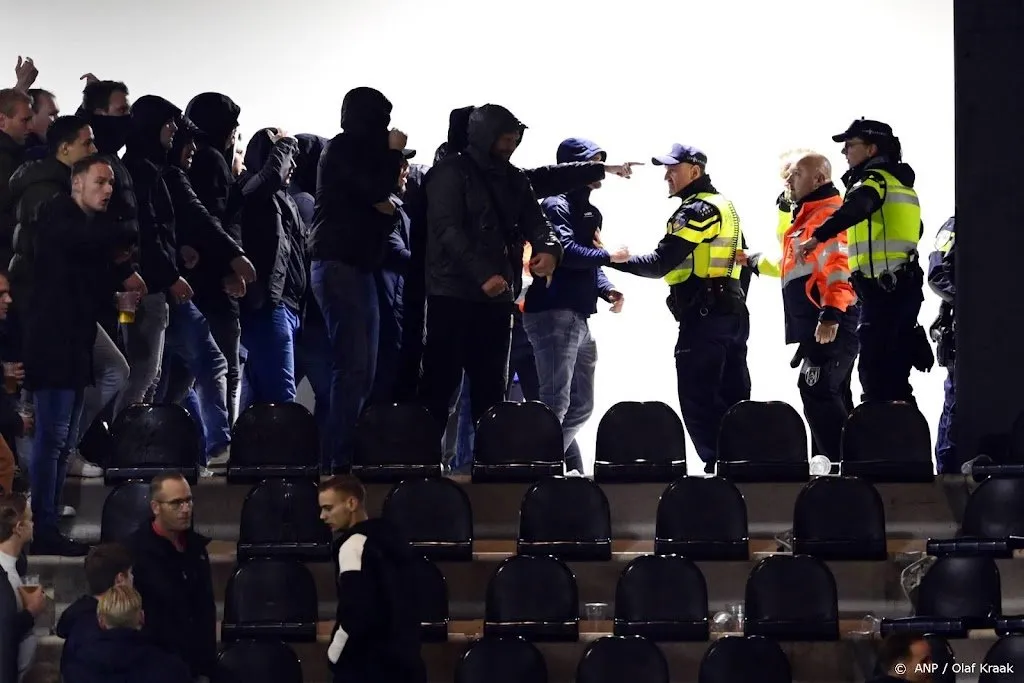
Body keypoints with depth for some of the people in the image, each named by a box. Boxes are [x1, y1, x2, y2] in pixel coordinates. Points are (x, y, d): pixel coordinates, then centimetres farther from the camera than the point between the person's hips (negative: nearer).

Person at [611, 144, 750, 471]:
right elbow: (740, 262, 23)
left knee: (698, 399, -8)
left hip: (703, 318, -10)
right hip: (733, 314, 10)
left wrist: (614, 258, -9)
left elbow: (660, 263, -18)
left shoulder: (696, 211, -11)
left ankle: (717, 466, -12)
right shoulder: (724, 205, 19)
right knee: (731, 398, 9)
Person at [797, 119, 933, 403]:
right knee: (895, 374, 12)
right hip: (904, 286, 9)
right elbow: (914, 230, 31)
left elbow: (853, 209, -28)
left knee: (875, 372, -12)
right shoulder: (900, 182, 21)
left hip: (882, 289, -9)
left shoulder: (876, 178, -8)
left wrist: (818, 236, -38)